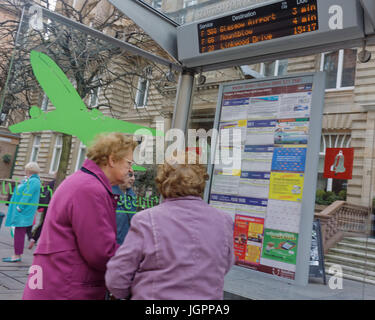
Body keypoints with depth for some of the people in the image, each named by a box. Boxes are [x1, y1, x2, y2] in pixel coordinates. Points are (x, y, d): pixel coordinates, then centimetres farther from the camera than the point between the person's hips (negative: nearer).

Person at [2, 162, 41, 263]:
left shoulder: (34, 181, -15)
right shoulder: (27, 180, 17)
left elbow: (27, 196, -20)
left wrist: (19, 208, -20)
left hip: (23, 211, -10)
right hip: (22, 210, 10)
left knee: (19, 233, -6)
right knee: (19, 233, 12)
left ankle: (17, 255, 0)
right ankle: (17, 254, 19)